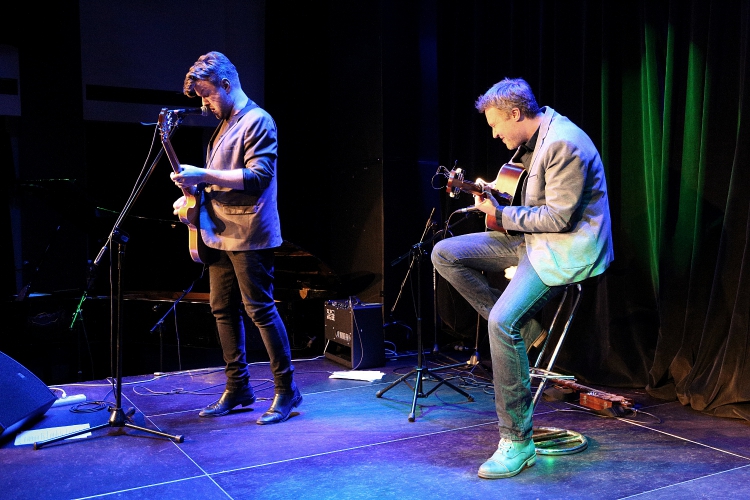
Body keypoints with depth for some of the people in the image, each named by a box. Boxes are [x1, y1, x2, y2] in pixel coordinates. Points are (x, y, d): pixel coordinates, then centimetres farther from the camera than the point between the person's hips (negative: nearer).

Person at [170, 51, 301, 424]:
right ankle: (237, 388, 22)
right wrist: (195, 191, 9)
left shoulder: (258, 121, -9)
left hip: (249, 235, -9)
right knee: (223, 310, 11)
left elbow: (257, 177, -20)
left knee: (260, 310, -6)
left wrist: (204, 175, -24)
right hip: (220, 235, 9)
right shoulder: (224, 125, 19)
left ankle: (286, 389, 6)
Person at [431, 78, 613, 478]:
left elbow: (560, 217, -24)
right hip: (531, 238, 10)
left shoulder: (563, 144, -21)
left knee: (502, 322, -28)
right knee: (445, 254, 2)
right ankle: (517, 326, 3)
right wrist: (494, 191, 7)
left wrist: (501, 215, -15)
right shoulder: (532, 140, 11)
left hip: (566, 250, -10)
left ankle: (517, 442, -17)